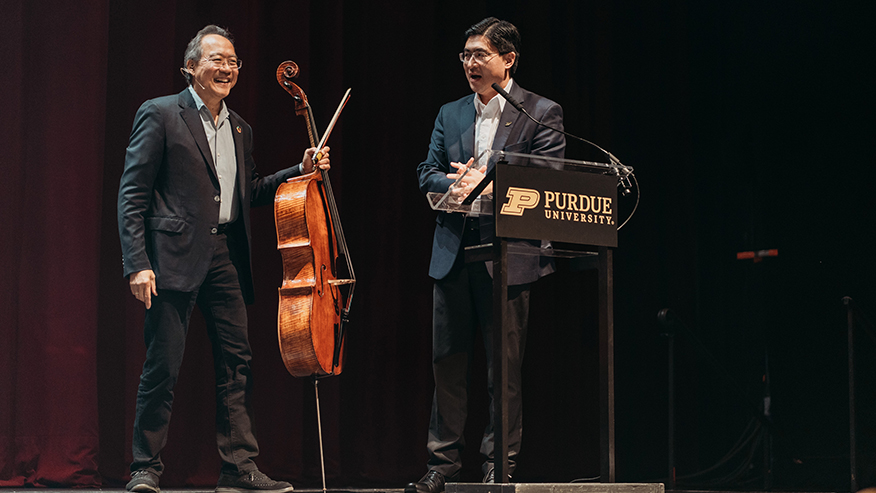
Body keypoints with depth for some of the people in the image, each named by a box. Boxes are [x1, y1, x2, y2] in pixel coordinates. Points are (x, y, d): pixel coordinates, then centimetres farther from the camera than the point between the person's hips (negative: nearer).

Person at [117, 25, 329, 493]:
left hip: (226, 257, 6)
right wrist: (137, 263, -15)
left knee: (236, 365, 5)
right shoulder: (160, 114, -2)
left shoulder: (240, 129, 19)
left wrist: (301, 171, 12)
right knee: (163, 366, -4)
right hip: (176, 256, -6)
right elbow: (132, 195, -6)